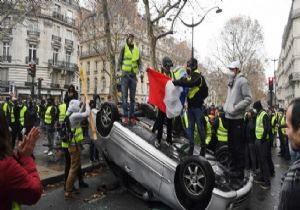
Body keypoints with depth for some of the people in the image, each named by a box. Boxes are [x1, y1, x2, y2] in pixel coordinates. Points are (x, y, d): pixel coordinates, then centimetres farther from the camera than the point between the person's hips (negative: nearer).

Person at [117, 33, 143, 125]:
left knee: (133, 96, 4)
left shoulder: (137, 50, 14)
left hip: (133, 75, 3)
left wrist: (140, 69, -2)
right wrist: (118, 69, -14)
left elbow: (139, 61, 16)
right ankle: (125, 116, -6)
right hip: (125, 74, -3)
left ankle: (132, 116, 10)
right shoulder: (124, 49, 5)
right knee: (124, 95, -7)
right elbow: (119, 60, 3)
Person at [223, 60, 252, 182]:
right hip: (229, 117, 8)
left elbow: (248, 99, -15)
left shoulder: (242, 81, -8)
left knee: (238, 146, -1)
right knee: (231, 145, 16)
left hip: (237, 118, -8)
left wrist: (235, 108, -19)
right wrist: (226, 107, 11)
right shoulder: (231, 81, 16)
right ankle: (234, 168, 31)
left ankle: (239, 173, 10)